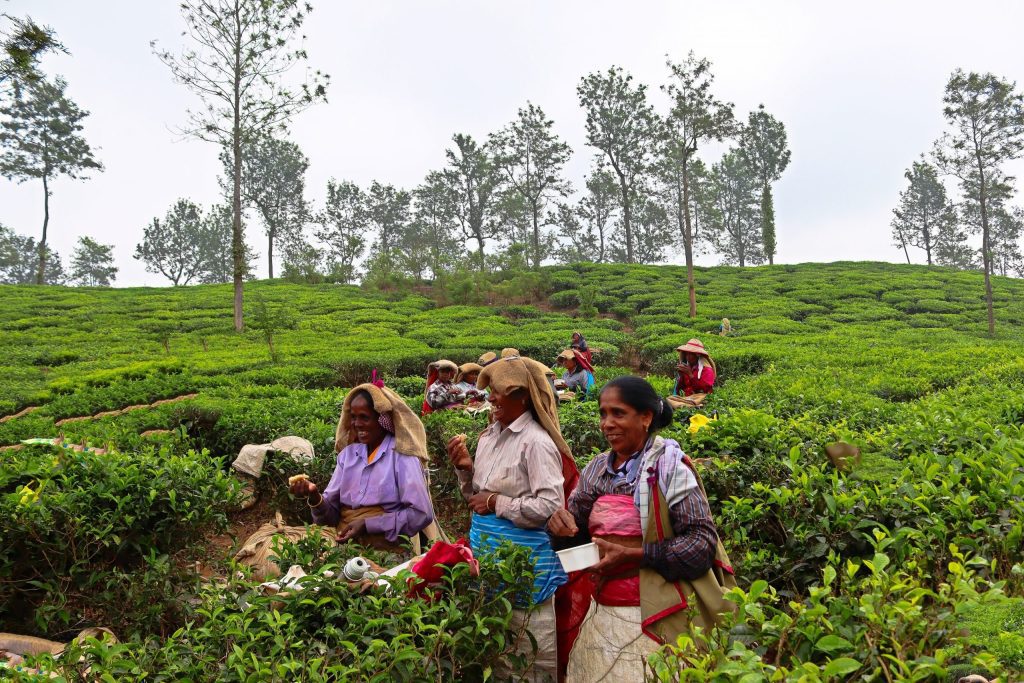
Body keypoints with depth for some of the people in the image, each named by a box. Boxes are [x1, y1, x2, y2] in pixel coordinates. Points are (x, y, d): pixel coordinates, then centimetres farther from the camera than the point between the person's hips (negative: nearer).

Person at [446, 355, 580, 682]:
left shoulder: (536, 442, -17)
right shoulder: (489, 436, 7)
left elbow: (550, 507, -22)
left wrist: (497, 503, -17)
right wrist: (466, 468, -3)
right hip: (485, 547, 8)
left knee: (530, 652, 7)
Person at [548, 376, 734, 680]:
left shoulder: (669, 468, -13)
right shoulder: (596, 468, 4)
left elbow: (703, 543, -17)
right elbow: (575, 531, 11)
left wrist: (631, 555, -21)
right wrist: (561, 523, -12)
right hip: (598, 612, 6)